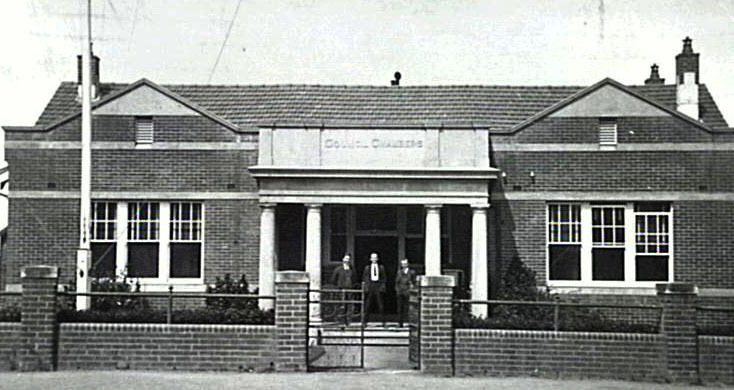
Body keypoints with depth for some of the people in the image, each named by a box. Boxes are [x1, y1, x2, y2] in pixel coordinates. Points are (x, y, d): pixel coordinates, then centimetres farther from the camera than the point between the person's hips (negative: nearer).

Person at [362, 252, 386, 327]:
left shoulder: (381, 267, 11)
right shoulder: (367, 267, 11)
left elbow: (384, 278, 11)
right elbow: (364, 278, 11)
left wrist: (383, 286, 0)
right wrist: (364, 287, 1)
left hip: (378, 287, 0)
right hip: (370, 287, 0)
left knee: (380, 305, -1)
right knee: (367, 305, -1)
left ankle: (383, 322, 4)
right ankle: (364, 321, 3)